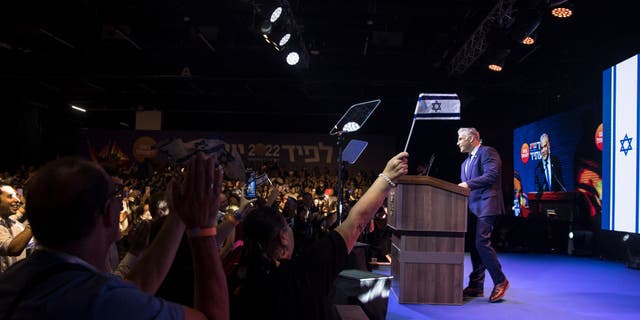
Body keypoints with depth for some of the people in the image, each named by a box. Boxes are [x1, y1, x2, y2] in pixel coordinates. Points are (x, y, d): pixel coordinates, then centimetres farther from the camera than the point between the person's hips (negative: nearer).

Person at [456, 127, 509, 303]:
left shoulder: (487, 152, -4)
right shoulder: (466, 163, 23)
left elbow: (491, 175, -17)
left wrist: (468, 184, -18)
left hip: (486, 205, -9)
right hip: (473, 208, 9)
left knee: (482, 243, -16)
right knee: (475, 246, 8)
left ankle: (500, 281, -4)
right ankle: (476, 286, 12)